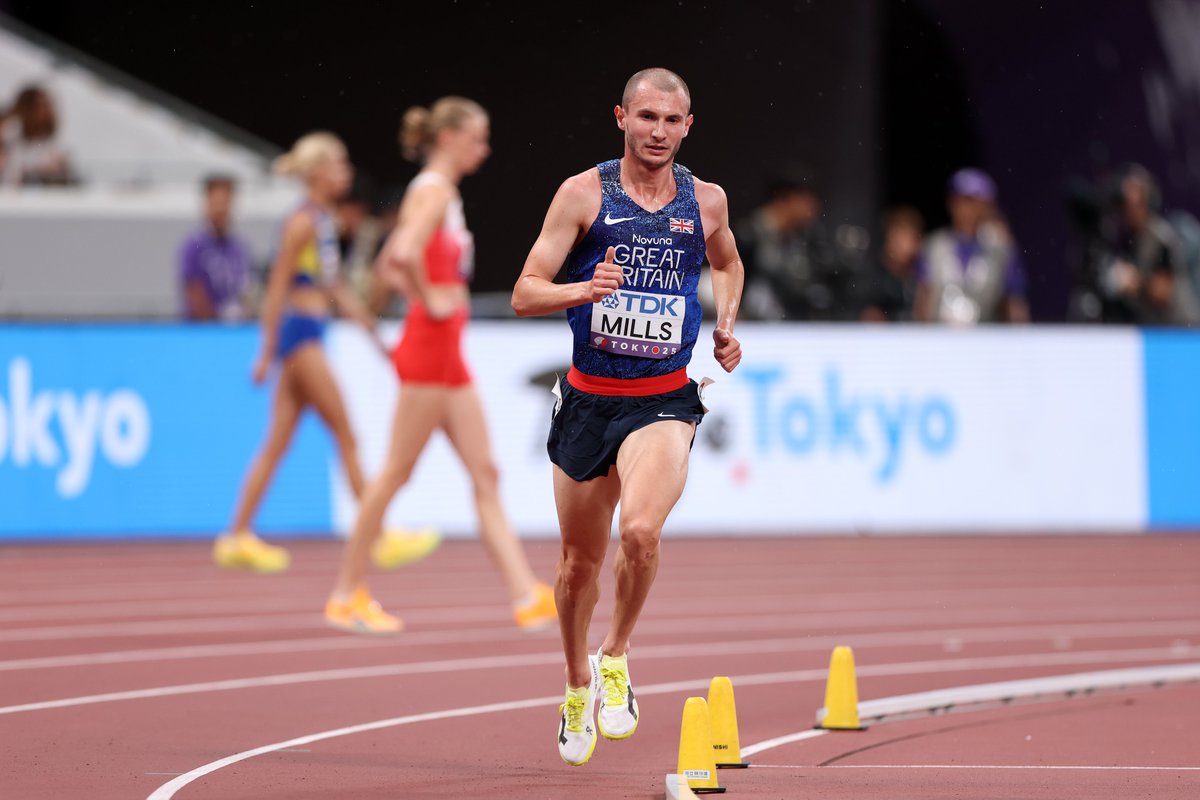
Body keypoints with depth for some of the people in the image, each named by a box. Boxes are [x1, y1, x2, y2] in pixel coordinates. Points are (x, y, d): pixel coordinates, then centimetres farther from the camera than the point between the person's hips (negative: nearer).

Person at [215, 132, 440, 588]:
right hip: (299, 331, -9)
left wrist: (373, 333, 22)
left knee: (277, 443, 8)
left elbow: (336, 290, 22)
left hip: (309, 335, 9)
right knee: (347, 437, -6)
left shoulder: (324, 221, 16)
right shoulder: (303, 222, -12)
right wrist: (268, 352, -15)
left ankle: (238, 537, 9)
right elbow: (277, 288, -14)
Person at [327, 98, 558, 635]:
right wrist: (429, 300, -18)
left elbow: (389, 265, 26)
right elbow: (403, 253, -31)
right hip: (429, 348, -10)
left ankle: (526, 598, 0)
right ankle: (345, 597, 4)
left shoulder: (439, 193, 17)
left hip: (447, 354, 10)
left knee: (486, 477, 4)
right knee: (397, 471, -3)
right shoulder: (435, 190, -12)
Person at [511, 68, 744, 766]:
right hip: (589, 396, 0)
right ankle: (578, 683, 36)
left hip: (664, 401, 0)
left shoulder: (706, 201, 4)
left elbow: (728, 263, 28)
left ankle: (616, 658, -1)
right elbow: (524, 294, -8)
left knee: (641, 531, -26)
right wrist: (586, 290, -26)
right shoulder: (584, 194, -4)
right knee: (581, 561, 11)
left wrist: (726, 328, 11)